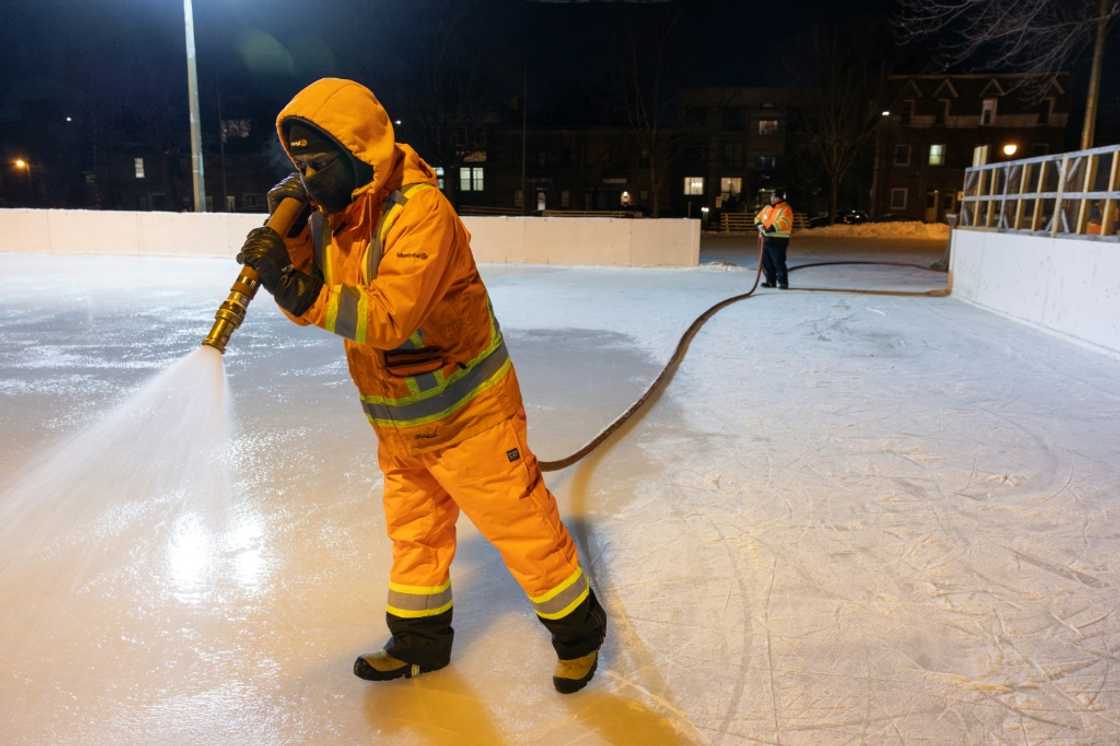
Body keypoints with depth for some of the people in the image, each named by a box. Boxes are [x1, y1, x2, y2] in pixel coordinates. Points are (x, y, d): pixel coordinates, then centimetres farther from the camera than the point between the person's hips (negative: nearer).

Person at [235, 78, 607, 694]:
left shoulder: (419, 210, -25)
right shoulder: (329, 212, 2)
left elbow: (387, 318, -33)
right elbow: (309, 306, 1)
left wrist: (299, 290, -41)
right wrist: (292, 240, -13)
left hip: (465, 412, -8)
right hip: (395, 419, 8)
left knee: (521, 525, 4)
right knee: (413, 530, 20)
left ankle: (578, 628, 26)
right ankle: (420, 640, 40)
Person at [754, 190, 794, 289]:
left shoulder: (785, 209, -7)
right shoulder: (767, 208, 18)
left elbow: (782, 223, -22)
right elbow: (758, 218, 21)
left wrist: (770, 229, -28)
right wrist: (759, 225, -2)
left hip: (778, 240, -8)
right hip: (766, 239, 8)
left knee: (779, 262, -9)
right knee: (766, 262, 10)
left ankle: (783, 282, -1)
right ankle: (770, 281, 21)